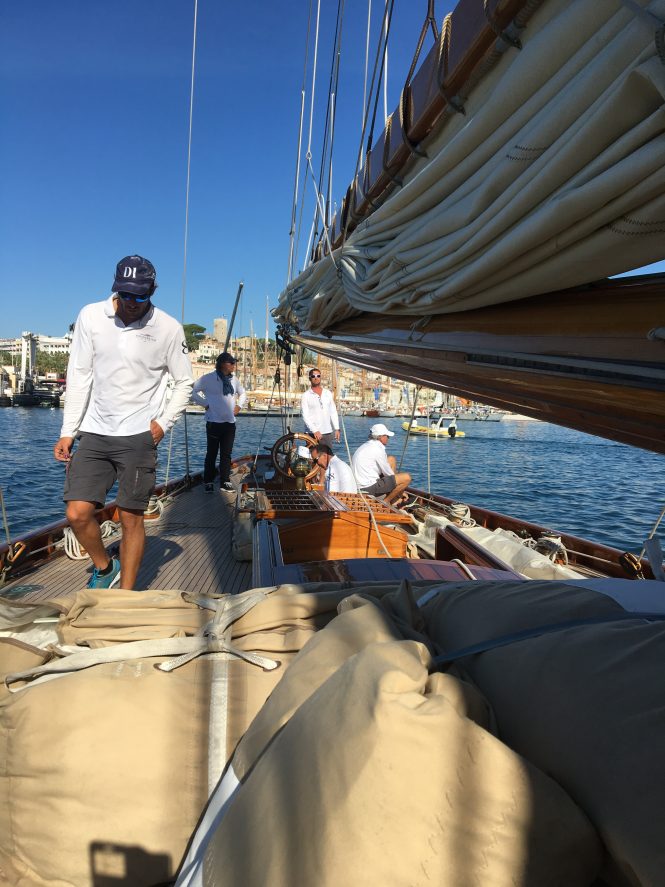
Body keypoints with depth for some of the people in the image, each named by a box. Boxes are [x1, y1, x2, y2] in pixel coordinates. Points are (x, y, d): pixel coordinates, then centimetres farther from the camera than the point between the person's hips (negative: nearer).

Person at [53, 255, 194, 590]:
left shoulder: (168, 328, -4)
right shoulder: (91, 316, 1)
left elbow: (184, 383, 6)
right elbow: (79, 377, 4)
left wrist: (163, 423, -6)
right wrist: (68, 431, 1)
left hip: (138, 437, -2)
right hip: (94, 434, 3)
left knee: (131, 519, 1)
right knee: (77, 513, -4)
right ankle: (105, 567, 25)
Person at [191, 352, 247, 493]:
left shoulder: (234, 379, 10)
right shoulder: (208, 378, -7)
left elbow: (242, 393, 26)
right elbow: (193, 392, -6)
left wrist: (239, 405, 11)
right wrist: (206, 404, -8)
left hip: (230, 423, 5)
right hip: (214, 422, -5)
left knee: (226, 454, 7)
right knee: (212, 453, 3)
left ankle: (225, 481, 13)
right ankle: (208, 482, 13)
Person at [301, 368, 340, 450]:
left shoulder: (328, 393, 14)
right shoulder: (306, 396, 0)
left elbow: (333, 412, 14)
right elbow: (305, 416, -7)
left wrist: (336, 429, 4)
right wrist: (315, 431, -18)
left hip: (328, 433, 4)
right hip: (313, 434, -4)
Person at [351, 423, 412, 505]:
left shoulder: (365, 446, 13)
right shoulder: (377, 449, -16)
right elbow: (388, 473, -8)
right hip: (369, 488, -10)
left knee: (391, 459, 21)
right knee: (406, 478, -12)